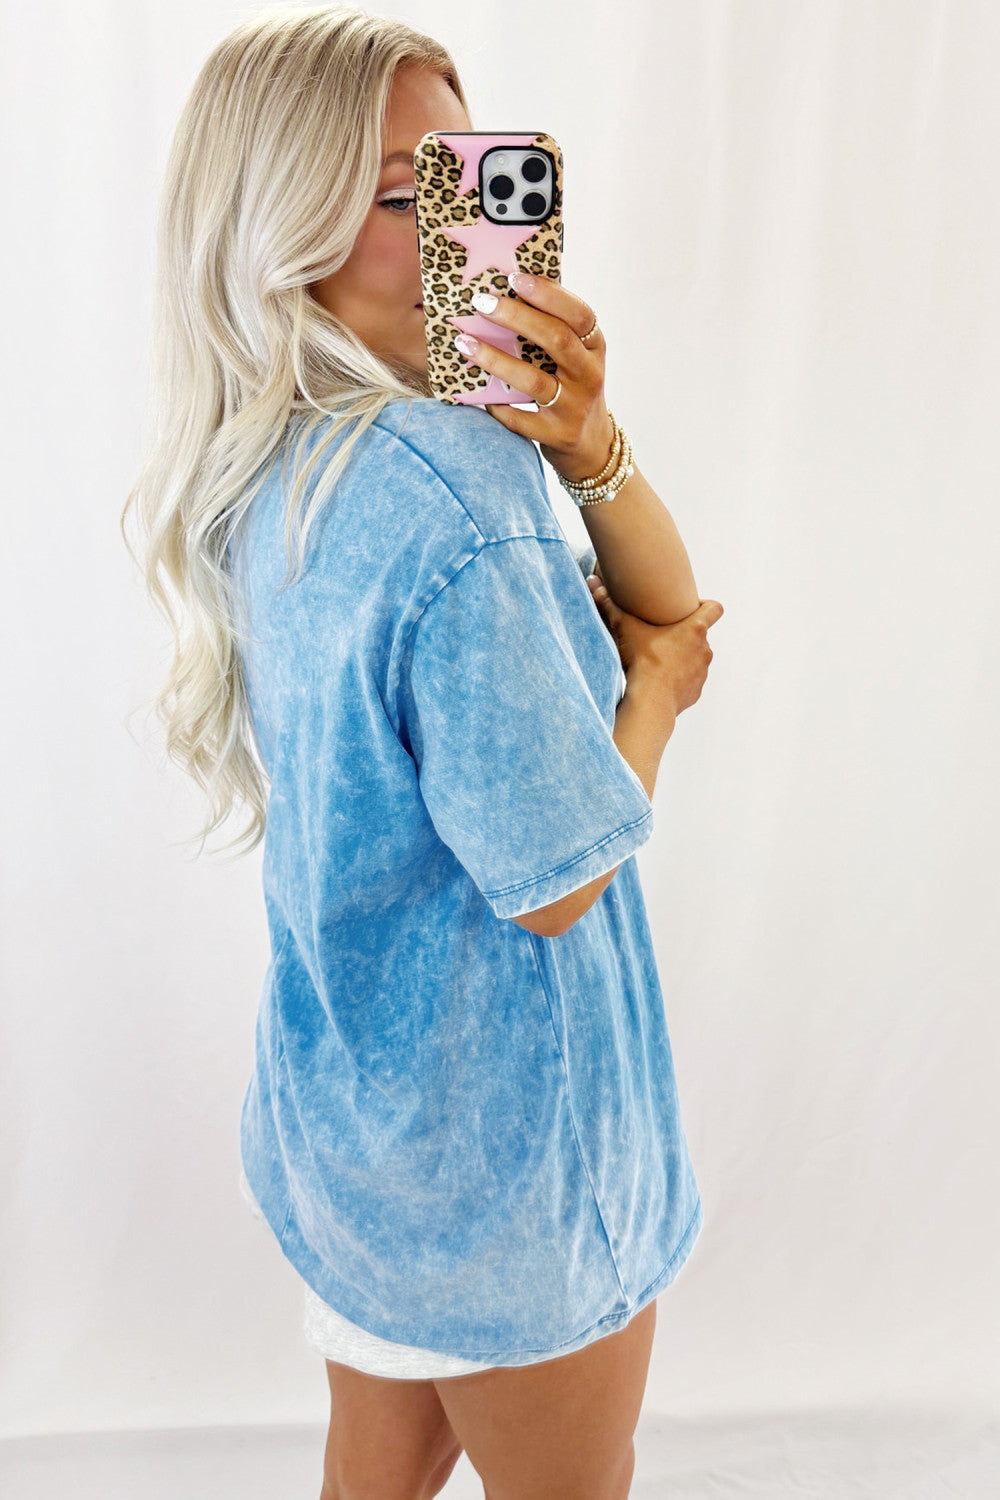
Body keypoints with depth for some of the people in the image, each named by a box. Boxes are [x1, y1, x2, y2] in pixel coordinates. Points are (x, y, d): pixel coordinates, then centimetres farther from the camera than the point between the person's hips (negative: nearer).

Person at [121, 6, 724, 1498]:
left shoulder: (271, 467, 0)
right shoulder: (443, 478, -28)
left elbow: (668, 599, 3)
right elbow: (558, 879, -23)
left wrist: (587, 442, -16)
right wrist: (653, 684, -8)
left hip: (353, 1084, 8)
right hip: (502, 1115, -8)